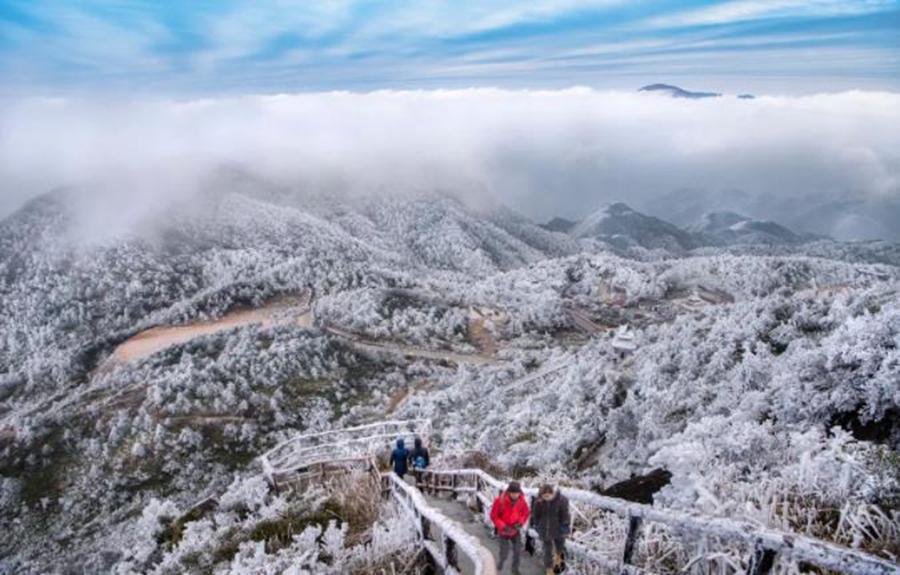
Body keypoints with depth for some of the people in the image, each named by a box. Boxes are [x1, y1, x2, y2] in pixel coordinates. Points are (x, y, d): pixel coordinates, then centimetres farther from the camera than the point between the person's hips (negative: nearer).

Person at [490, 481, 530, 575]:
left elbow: (526, 513, 1)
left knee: (518, 552, 5)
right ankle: (501, 561, 37)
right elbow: (493, 516, -15)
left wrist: (521, 522, -17)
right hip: (503, 531, -3)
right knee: (504, 553, 2)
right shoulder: (500, 500, -26)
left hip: (516, 531, 3)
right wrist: (503, 526, -25)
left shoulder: (521, 500, -15)